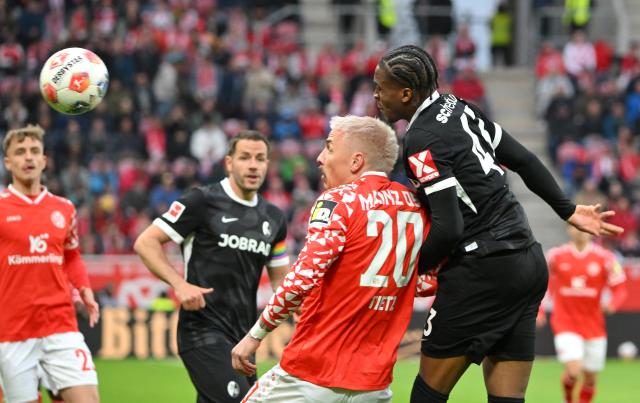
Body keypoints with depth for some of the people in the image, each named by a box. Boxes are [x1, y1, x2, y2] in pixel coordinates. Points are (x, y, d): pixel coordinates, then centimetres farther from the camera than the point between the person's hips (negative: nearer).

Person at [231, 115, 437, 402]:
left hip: (311, 378, -5)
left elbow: (303, 278, -18)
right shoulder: (415, 205, 7)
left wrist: (255, 335, -9)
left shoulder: (339, 201, -9)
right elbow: (428, 282, 14)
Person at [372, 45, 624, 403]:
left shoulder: (422, 142, -14)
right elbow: (524, 160, 18)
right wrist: (568, 210, 27)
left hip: (482, 274, -8)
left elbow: (449, 229, -21)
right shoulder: (461, 109, 10)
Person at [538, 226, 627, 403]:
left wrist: (611, 304, -22)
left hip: (593, 327, 2)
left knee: (590, 378, 7)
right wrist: (539, 311, 6)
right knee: (574, 370, -18)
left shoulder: (605, 258, -3)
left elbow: (619, 289, -2)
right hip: (565, 325, -2)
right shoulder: (556, 255, -1)